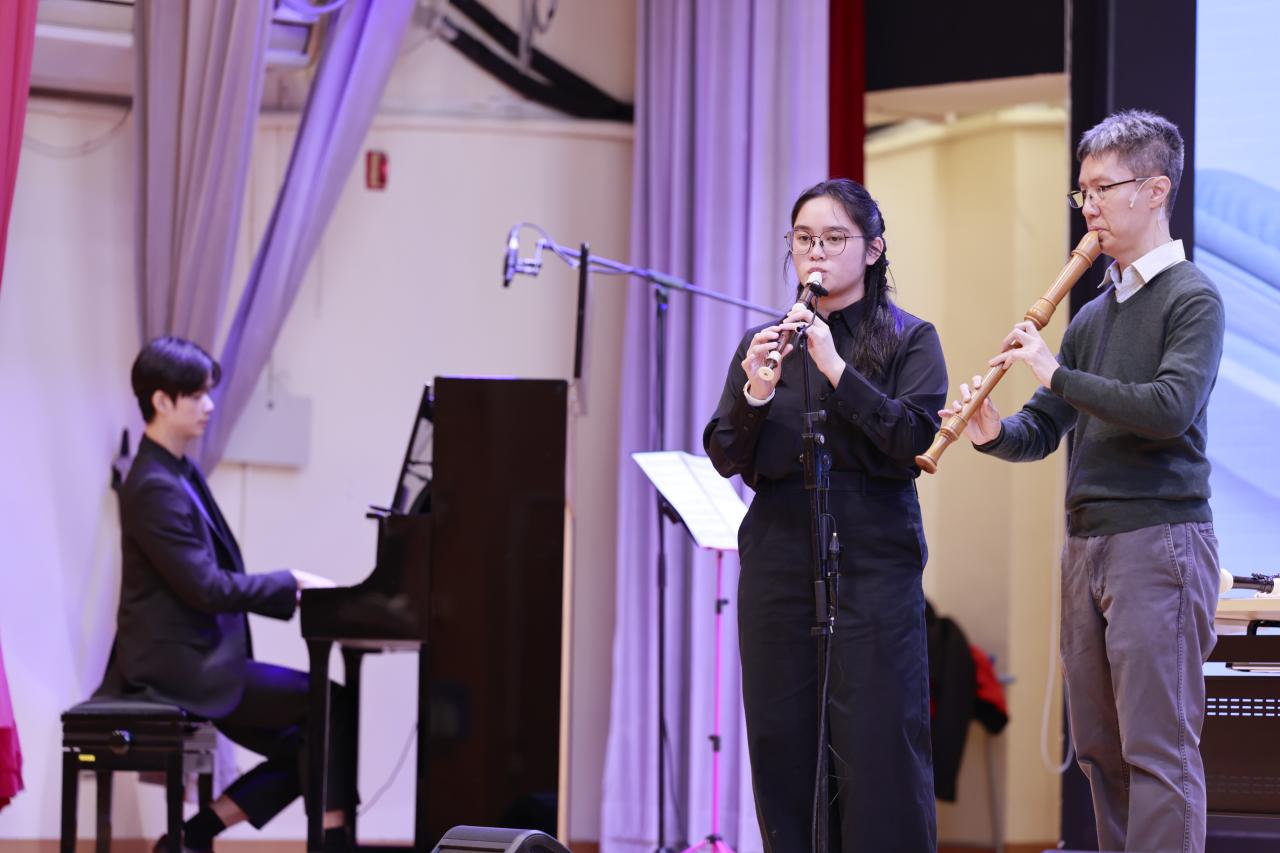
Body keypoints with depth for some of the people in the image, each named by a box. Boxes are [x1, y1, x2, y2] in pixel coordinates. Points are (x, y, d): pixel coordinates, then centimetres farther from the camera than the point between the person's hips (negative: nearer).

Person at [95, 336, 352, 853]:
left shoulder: (180, 475, 14)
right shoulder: (156, 488, -17)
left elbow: (219, 575, 16)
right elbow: (207, 589, -22)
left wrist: (292, 593, 4)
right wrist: (291, 582, -14)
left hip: (200, 658, 10)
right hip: (180, 664, -10)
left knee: (304, 746, 4)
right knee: (331, 706, -13)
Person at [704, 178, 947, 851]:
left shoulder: (909, 340, 5)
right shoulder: (765, 342, 15)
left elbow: (918, 439, -10)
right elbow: (725, 458, 7)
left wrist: (836, 368, -16)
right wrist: (754, 393, -12)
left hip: (873, 562, -3)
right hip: (778, 562, 4)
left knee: (879, 745, -8)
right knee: (782, 743, 2)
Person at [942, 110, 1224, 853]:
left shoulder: (1192, 298, -4)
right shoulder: (1094, 312, 17)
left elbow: (1171, 407, -20)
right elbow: (1045, 430, 17)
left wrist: (1056, 374, -16)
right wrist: (995, 434, -5)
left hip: (1159, 540, -8)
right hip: (1088, 543, 8)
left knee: (1158, 749, -11)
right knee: (1099, 750, 8)